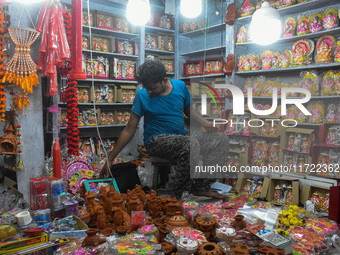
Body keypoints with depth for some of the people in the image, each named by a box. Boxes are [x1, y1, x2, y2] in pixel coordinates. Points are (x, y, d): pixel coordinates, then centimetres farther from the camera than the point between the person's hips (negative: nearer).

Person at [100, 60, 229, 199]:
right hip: (156, 140, -5)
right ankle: (174, 193, -19)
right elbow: (129, 130, -6)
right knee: (191, 144, -34)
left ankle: (201, 186, -11)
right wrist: (110, 159, -8)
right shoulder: (142, 95, -8)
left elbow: (189, 111, 16)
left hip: (182, 135, 5)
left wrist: (207, 124, -4)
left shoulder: (180, 86, 0)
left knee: (222, 139, -11)